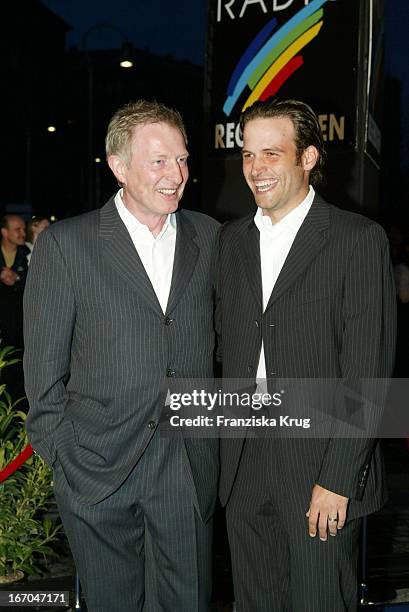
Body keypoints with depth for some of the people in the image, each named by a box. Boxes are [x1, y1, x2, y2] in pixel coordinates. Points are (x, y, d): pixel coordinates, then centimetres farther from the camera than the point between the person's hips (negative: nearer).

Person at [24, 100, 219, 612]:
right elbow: (43, 366, -3)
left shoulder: (208, 236, 5)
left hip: (190, 468, 3)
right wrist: (61, 454, -4)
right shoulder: (65, 244, -6)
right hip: (98, 471, -2)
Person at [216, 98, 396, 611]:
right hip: (244, 465, 5)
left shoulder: (358, 239, -9)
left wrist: (337, 479, -15)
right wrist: (230, 448, 6)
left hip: (322, 470, -5)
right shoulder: (232, 239, 9)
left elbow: (367, 369, -12)